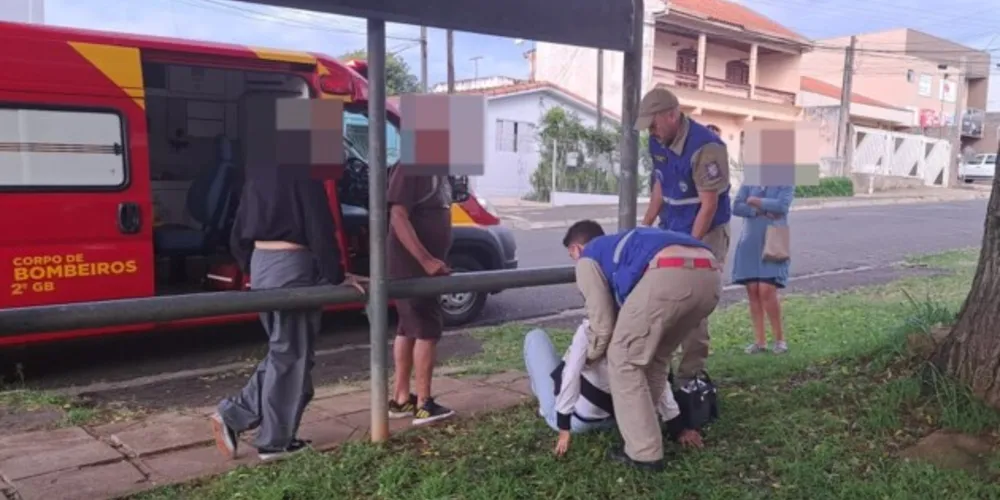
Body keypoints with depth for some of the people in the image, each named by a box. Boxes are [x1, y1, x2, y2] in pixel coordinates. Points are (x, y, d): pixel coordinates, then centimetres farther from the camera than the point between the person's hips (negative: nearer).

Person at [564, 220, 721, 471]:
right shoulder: (620, 244, 44)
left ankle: (644, 453, 12)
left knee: (624, 362, 10)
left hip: (669, 275, -8)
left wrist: (591, 355, 39)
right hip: (710, 275, 8)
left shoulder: (588, 258, 23)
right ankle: (642, 431, 37)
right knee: (657, 358, 28)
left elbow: (602, 321, 21)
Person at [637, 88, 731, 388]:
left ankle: (691, 376, 3)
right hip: (671, 229, 7)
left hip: (705, 233, -7)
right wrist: (646, 225, 12)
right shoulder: (658, 142, 0)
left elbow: (709, 206, -21)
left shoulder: (705, 148, -24)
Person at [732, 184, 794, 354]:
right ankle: (760, 340, 10)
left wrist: (754, 201, -7)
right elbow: (736, 207, -1)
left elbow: (781, 206, -16)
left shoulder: (785, 183, 1)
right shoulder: (749, 182, 10)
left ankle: (780, 338, 3)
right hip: (750, 243, 4)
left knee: (767, 291, -13)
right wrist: (762, 212, -12)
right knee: (753, 291, 1)